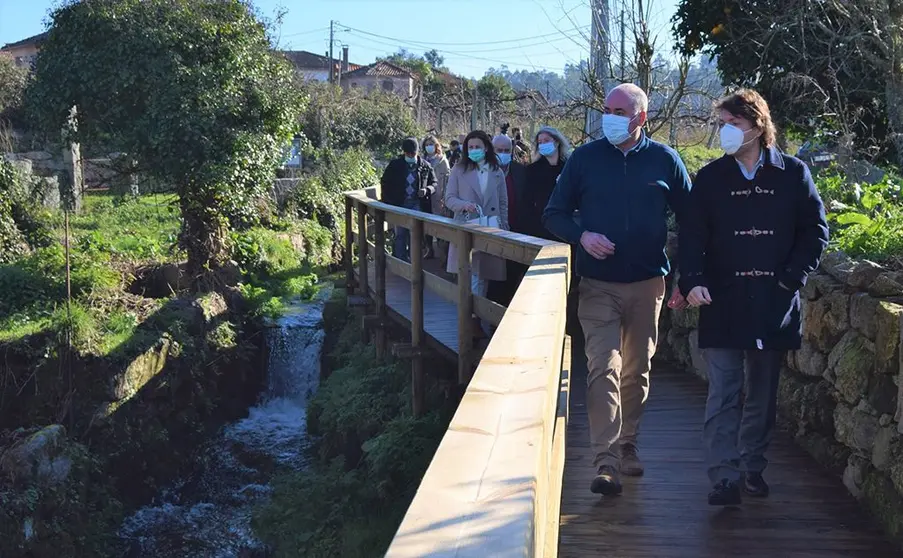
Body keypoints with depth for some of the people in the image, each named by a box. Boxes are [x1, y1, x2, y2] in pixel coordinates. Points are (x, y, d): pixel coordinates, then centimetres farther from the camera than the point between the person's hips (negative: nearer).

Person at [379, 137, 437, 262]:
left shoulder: (425, 166, 2)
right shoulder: (395, 165, 2)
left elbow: (434, 183, 11)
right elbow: (385, 182, 10)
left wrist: (427, 190, -11)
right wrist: (388, 202, 1)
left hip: (417, 204, 0)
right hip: (399, 204, 0)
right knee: (400, 234, 4)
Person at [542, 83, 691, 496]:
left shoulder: (664, 160, 3)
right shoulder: (585, 158, 1)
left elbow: (690, 217, 10)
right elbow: (553, 215, 5)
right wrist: (582, 236, -14)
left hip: (648, 284, 2)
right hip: (598, 284, -2)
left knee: (637, 370, 12)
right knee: (603, 369, -11)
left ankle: (627, 445, 29)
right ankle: (606, 463, -12)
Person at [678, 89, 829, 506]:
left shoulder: (792, 173, 3)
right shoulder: (710, 178, 5)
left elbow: (815, 231, 5)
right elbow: (691, 236, 0)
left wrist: (792, 277, -6)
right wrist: (693, 280, -15)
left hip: (774, 303, 1)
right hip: (722, 302, -1)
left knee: (763, 393, 12)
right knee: (722, 394, -5)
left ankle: (753, 467, 26)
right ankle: (725, 477, -3)